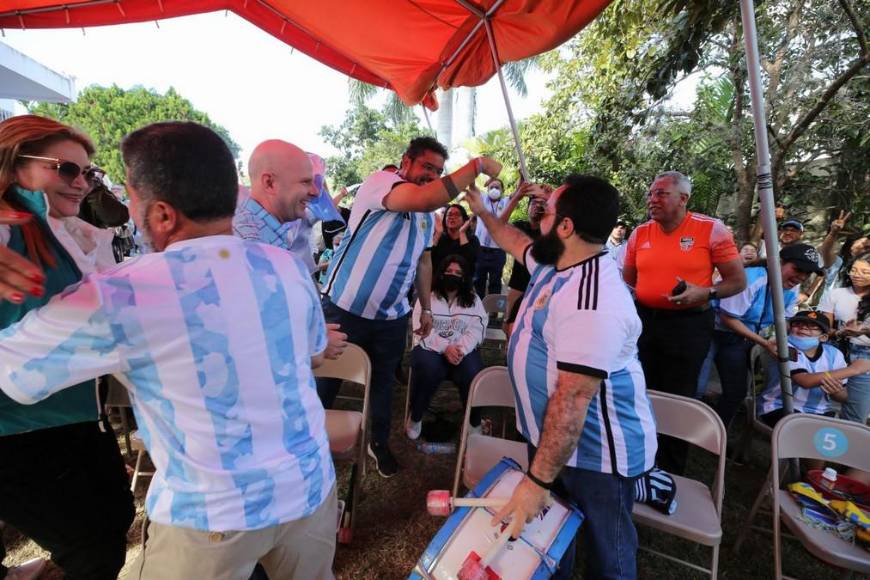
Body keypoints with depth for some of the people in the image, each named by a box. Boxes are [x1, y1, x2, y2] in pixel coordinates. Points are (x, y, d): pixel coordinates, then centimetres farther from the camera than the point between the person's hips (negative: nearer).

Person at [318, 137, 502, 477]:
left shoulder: (427, 215, 8)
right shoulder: (381, 181, -16)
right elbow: (427, 198, -36)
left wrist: (426, 308, 15)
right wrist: (477, 165, -28)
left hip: (392, 317, 6)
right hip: (345, 309, -6)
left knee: (383, 383, 19)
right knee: (327, 384, 12)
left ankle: (379, 443, 41)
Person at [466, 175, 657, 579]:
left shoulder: (591, 302, -34)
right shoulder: (555, 263, -2)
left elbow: (572, 401, -34)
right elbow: (517, 243, 20)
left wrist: (537, 481, -28)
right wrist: (482, 212, 26)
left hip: (595, 452, -9)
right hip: (549, 434, 9)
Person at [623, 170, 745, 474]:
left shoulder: (711, 229, -7)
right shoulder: (640, 233, 4)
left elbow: (738, 281, -4)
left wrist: (705, 293, -21)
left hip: (688, 324, -3)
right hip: (643, 319, 4)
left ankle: (671, 471, 31)